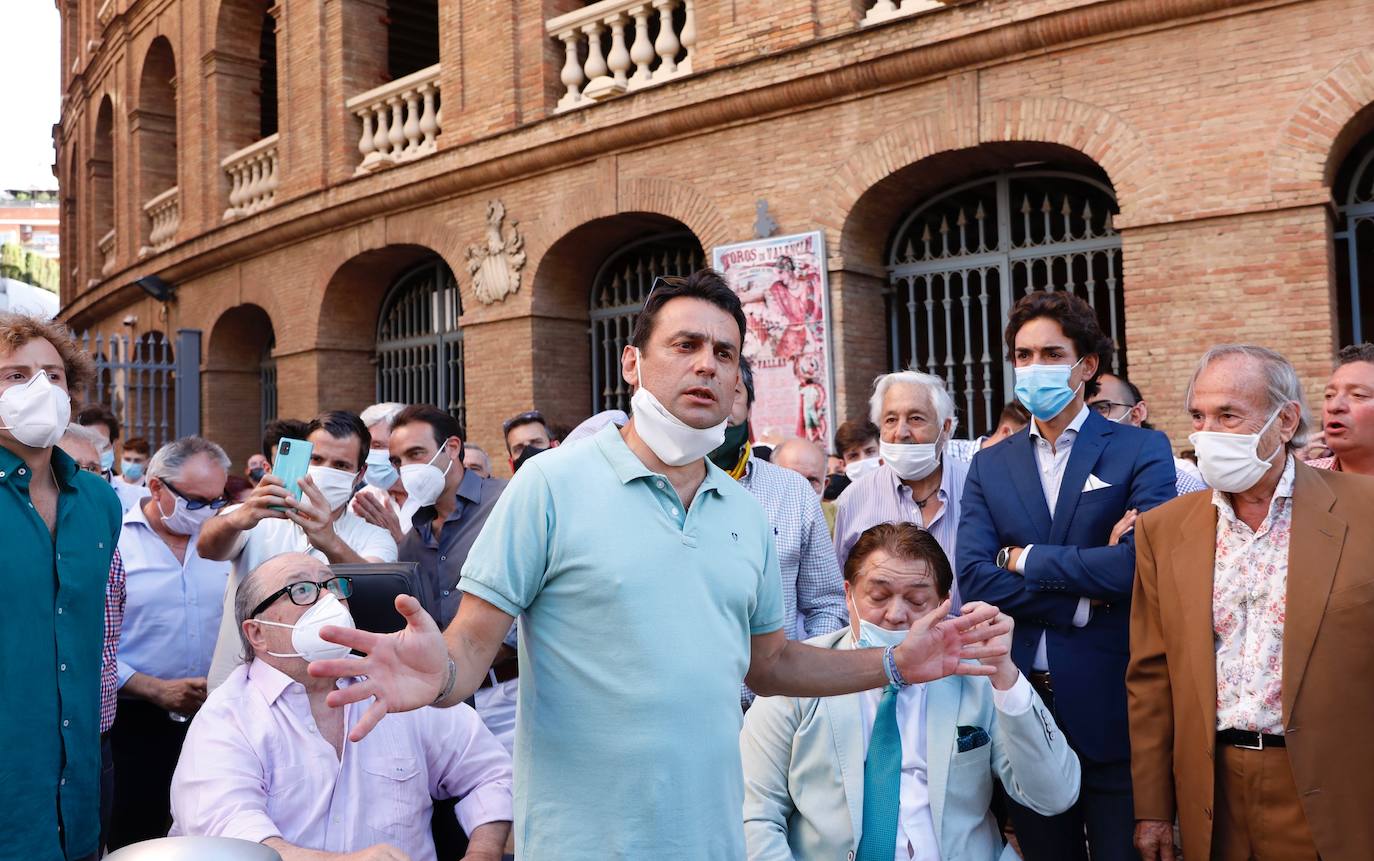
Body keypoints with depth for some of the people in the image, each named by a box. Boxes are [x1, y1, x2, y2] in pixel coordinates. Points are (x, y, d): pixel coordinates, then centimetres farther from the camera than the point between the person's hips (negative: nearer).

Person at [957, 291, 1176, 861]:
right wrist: (1083, 597, -15)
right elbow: (973, 580, -7)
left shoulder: (1142, 451, -3)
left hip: (1109, 707, -3)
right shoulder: (990, 465, 6)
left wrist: (1024, 558, -10)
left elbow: (1139, 562, -19)